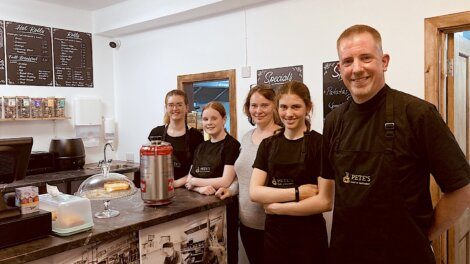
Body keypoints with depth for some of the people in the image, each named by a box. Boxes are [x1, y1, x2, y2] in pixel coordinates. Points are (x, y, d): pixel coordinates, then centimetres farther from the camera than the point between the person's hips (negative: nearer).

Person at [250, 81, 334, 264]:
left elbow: (325, 201, -16)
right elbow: (254, 192, -5)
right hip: (273, 233, 4)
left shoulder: (320, 144, -11)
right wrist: (297, 192, -18)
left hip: (308, 237, -4)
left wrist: (276, 207, -11)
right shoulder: (268, 144, 3)